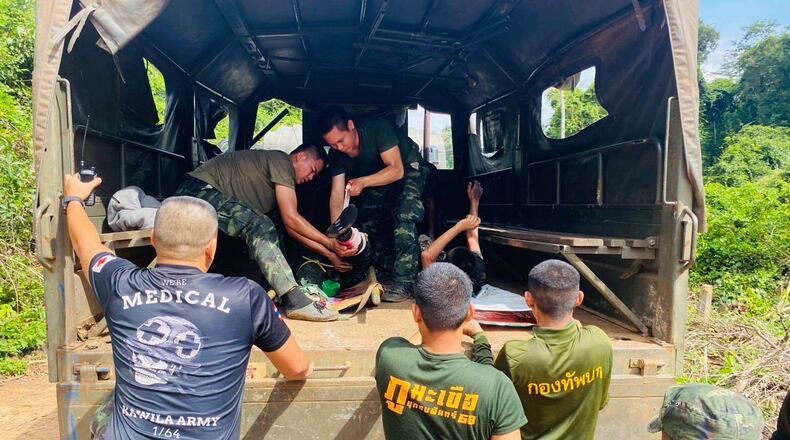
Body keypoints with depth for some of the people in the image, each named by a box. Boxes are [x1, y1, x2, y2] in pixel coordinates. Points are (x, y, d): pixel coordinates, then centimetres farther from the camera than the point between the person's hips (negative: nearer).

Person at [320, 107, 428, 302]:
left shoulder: (377, 128, -34)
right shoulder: (337, 154, -17)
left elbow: (396, 170, -34)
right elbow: (337, 194, -19)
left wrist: (363, 182, -49)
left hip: (408, 170, -6)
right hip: (378, 177, 7)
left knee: (403, 217, -26)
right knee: (368, 221, -2)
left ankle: (404, 283, -26)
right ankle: (384, 273, 14)